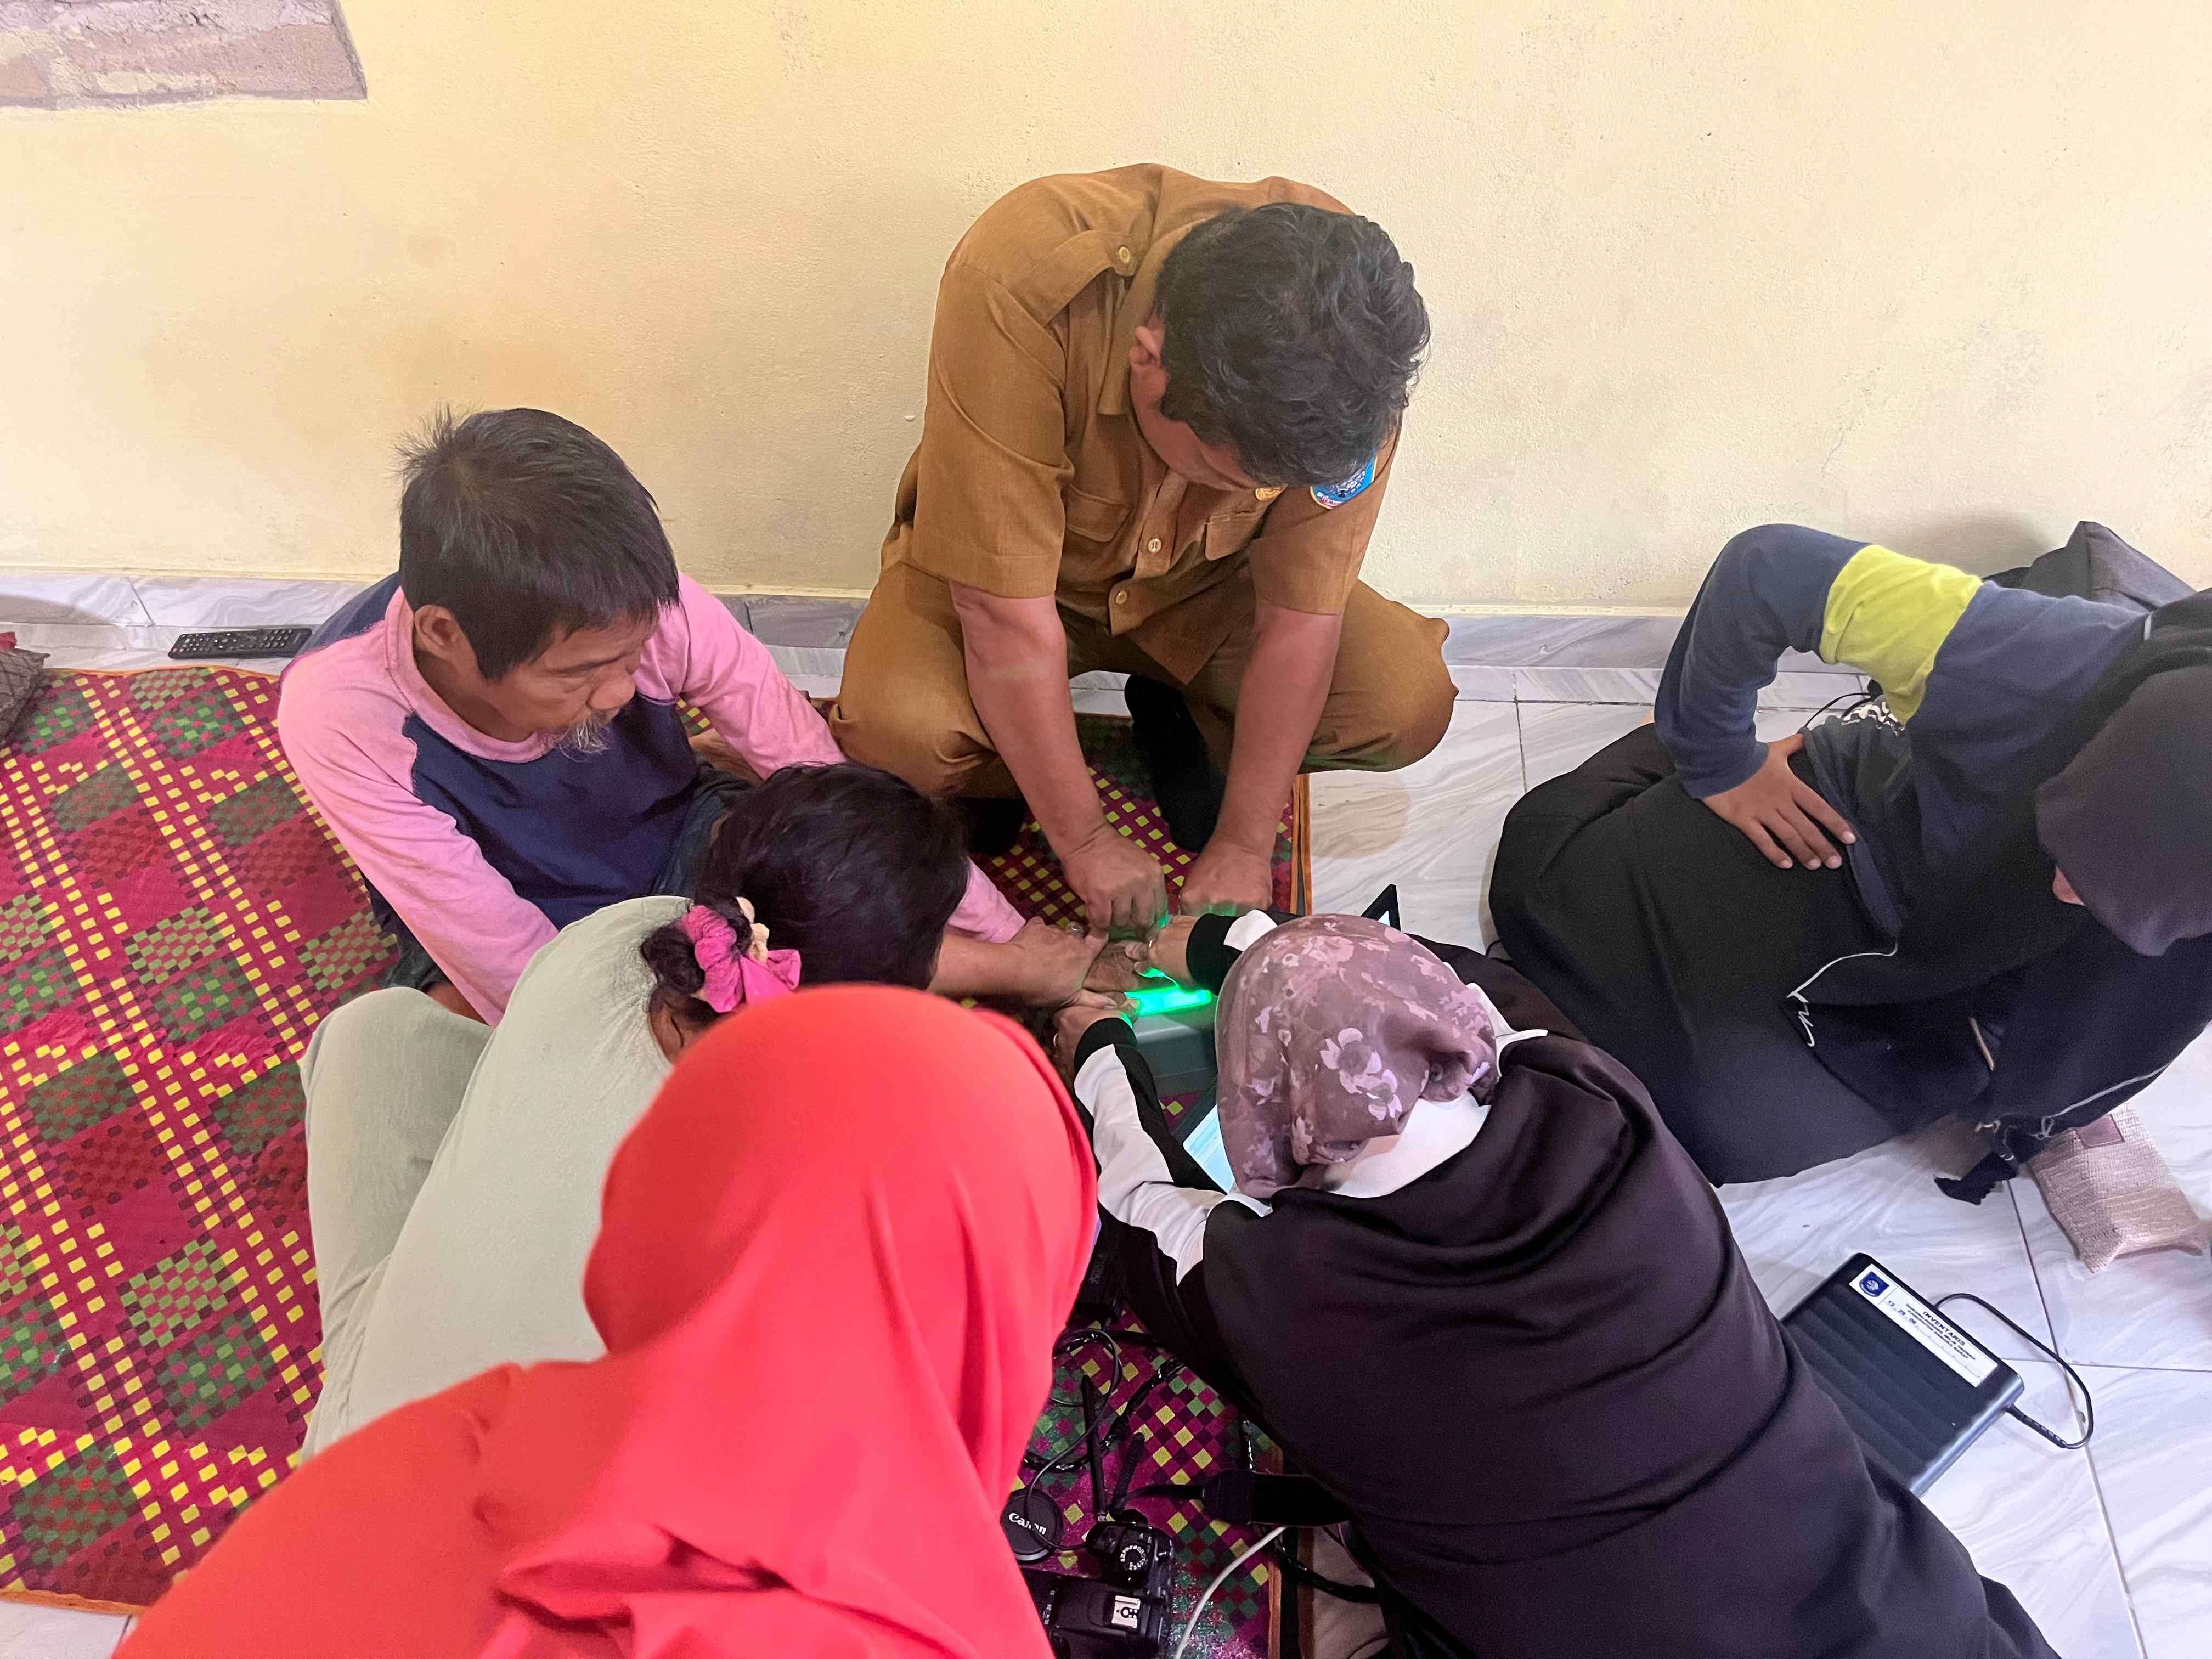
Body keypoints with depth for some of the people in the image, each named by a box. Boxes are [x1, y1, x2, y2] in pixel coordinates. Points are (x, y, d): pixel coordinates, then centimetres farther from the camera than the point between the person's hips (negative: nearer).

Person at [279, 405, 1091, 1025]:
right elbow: (524, 985, -32)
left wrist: (1014, 946, -16)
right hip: (513, 933, 1)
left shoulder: (649, 607, -29)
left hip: (685, 854, 0)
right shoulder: (338, 713, -32)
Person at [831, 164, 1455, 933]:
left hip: (1204, 579, 3)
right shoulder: (1017, 290, -37)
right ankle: (999, 771, 4)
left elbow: (1302, 617, -20)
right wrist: (1085, 841, -24)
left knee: (1408, 702, -19)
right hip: (996, 575, -2)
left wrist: (1242, 849, -17)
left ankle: (1179, 723, 9)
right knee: (898, 733, -32)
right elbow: (1007, 611, -32)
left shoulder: (1346, 338, -27)